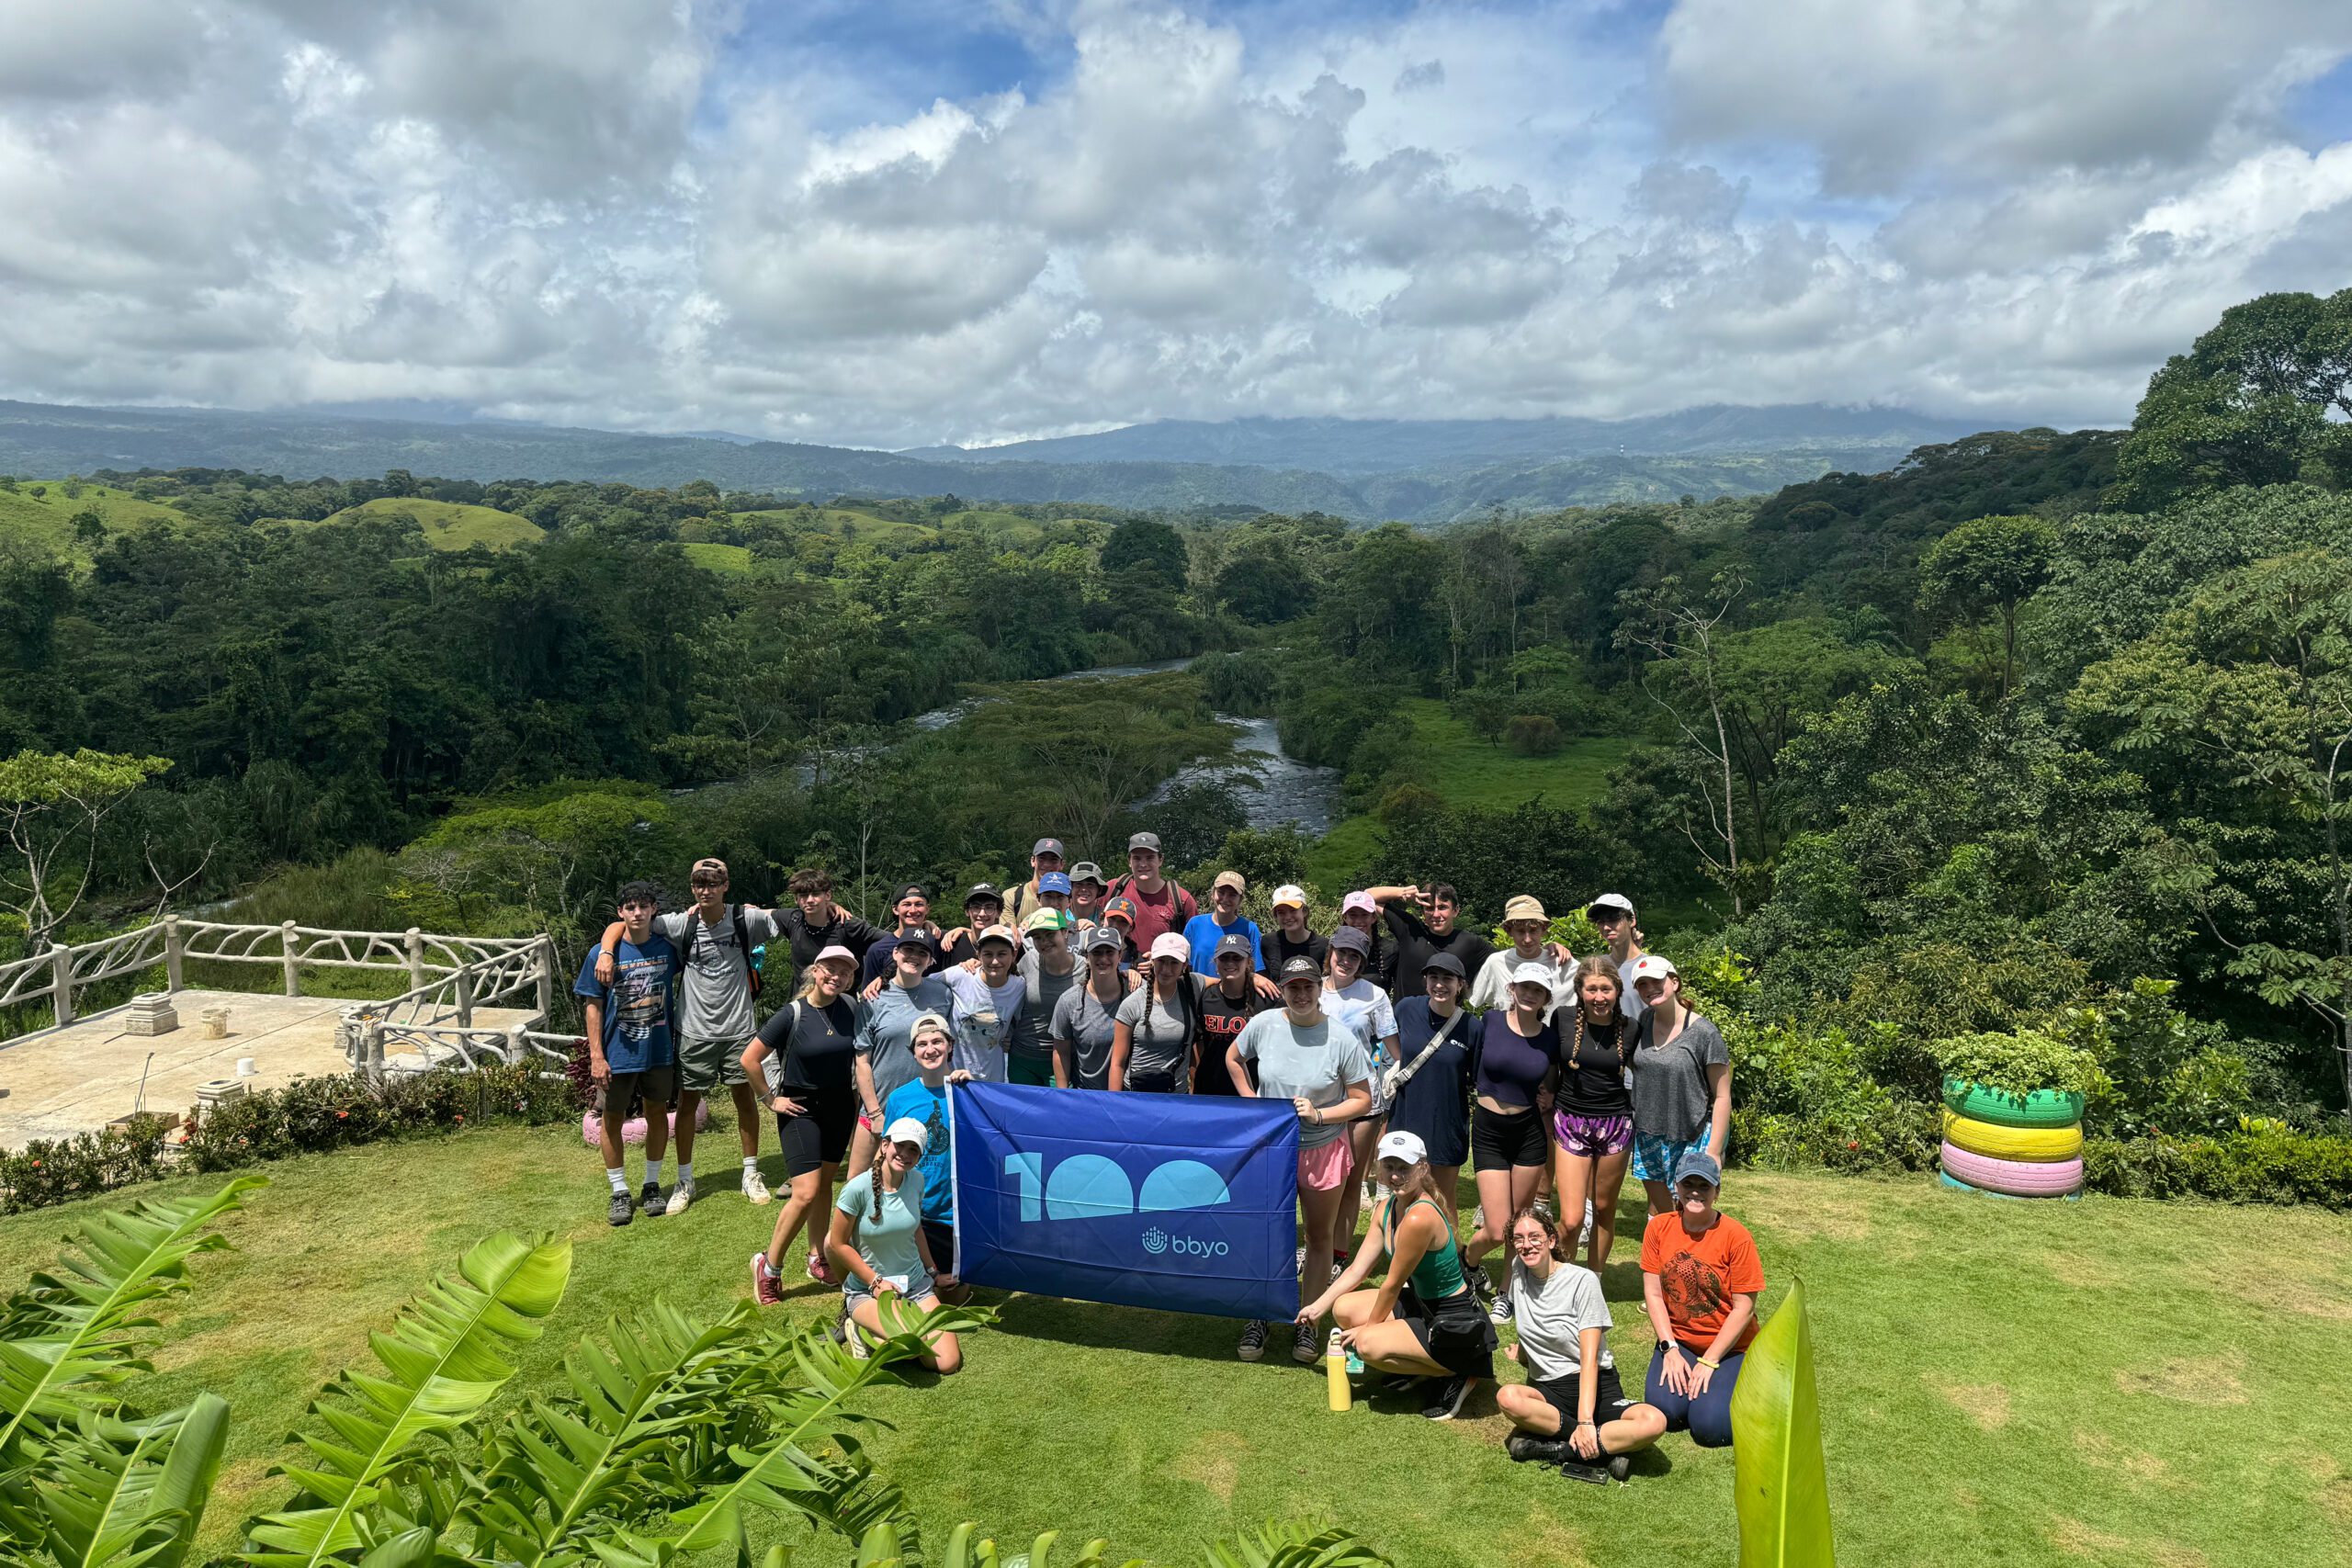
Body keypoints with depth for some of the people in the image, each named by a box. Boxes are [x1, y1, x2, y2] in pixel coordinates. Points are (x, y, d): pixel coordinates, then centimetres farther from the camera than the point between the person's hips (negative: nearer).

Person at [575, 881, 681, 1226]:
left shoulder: (668, 947, -4)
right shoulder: (602, 955, -9)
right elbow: (592, 1007, -6)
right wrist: (596, 1055, -9)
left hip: (659, 1050, 2)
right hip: (617, 1054, -2)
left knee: (658, 1113, 12)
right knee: (611, 1119, 6)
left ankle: (652, 1185, 29)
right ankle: (620, 1193, 21)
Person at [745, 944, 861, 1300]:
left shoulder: (851, 1009, -4)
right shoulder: (792, 1015, -17)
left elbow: (860, 1056, 11)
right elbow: (750, 1059, -13)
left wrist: (857, 1109, 7)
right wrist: (771, 1099, -7)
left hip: (840, 1106, 4)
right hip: (800, 1108, -4)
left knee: (825, 1182, 13)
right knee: (805, 1193, -10)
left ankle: (817, 1258, 29)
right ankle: (768, 1266, 6)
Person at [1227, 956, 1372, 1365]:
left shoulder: (1341, 1039, -14)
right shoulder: (1263, 1025, -9)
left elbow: (1362, 1100, -8)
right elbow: (1234, 1059, 11)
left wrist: (1318, 1115, -20)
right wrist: (1251, 1102, 2)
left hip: (1324, 1149, -1)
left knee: (1320, 1237, 11)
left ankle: (1308, 1323, 26)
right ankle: (1257, 1318, 27)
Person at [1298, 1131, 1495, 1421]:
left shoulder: (1420, 1217, -28)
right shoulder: (1385, 1209, 0)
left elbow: (1392, 1284, -17)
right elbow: (1356, 1271, 7)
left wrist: (1369, 1327, -4)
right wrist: (1316, 1308, 3)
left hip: (1456, 1323, -9)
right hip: (1422, 1304, 9)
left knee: (1369, 1345, -23)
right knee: (1344, 1309, 0)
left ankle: (1458, 1374, -4)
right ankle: (1421, 1365, 12)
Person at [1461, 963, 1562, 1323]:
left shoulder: (1550, 1039, -2)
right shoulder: (1491, 1021, -6)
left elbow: (1549, 1089, 11)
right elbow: (1473, 1066, 7)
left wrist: (1549, 1100, -7)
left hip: (1529, 1133, 1)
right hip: (1488, 1131, -1)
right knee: (1497, 1232, -4)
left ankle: (1506, 1294, 29)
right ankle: (1466, 1260, 29)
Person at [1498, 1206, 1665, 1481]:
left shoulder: (1583, 1281, -8)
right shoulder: (1519, 1270, 6)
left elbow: (1589, 1358, -14)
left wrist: (1586, 1420, -23)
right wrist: (1522, 1352, 8)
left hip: (1597, 1387, -2)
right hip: (1549, 1390, 3)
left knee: (1654, 1421, -32)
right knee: (1507, 1396, -34)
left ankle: (1555, 1449, -25)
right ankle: (1607, 1447, -23)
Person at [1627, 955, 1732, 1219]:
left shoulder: (1704, 1033, -14)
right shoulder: (1644, 1020, 1)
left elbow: (1722, 1097, -11)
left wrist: (1714, 1152, -13)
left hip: (1692, 1139, -5)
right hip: (1648, 1137, 5)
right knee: (1658, 1211, 16)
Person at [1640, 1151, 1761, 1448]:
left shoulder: (1736, 1236, -15)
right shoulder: (1659, 1227, -5)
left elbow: (1744, 1308, -13)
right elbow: (1653, 1294, -3)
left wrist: (1708, 1362, -15)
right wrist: (1670, 1349, -13)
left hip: (1729, 1348, -2)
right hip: (1678, 1342, 2)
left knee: (1710, 1427, -22)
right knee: (1666, 1412, -22)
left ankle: (1725, 1384, 11)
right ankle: (1681, 1377, 12)